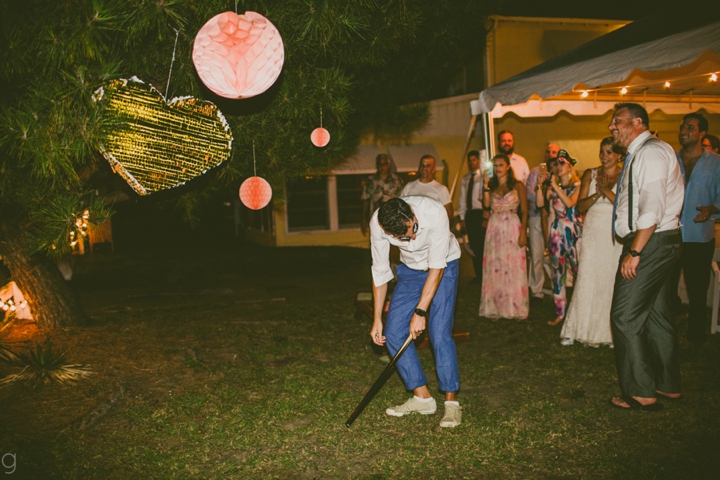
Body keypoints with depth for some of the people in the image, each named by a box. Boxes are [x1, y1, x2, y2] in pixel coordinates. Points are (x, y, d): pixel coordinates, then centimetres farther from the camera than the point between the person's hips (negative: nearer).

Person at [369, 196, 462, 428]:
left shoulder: (434, 213, -36)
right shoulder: (378, 224, -25)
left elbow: (437, 267, -28)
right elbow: (380, 271, -11)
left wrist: (420, 312, -27)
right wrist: (377, 318, -8)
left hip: (443, 267, -4)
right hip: (410, 269, 4)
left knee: (439, 334, -16)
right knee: (394, 333, -3)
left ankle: (451, 401, 0)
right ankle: (422, 398, 9)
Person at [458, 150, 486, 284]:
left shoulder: (484, 177, -5)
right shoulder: (465, 179, 13)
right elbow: (462, 198, 13)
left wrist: (486, 217, -14)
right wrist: (462, 217, 8)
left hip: (480, 213, -6)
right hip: (469, 214, 6)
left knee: (482, 244, -4)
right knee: (473, 245, 9)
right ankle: (478, 275, 17)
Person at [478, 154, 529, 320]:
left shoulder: (518, 185, 2)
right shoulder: (491, 185, 10)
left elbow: (524, 211, -2)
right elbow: (486, 204, -7)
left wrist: (523, 232, -10)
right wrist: (486, 186, -8)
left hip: (512, 228, -3)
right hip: (494, 229, 3)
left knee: (514, 268, -1)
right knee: (495, 268, 3)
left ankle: (516, 308, 9)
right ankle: (496, 308, 10)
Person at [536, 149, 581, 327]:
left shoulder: (577, 185, -2)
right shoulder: (553, 187, 11)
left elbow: (570, 203, -19)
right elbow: (540, 203, -1)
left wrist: (555, 185, -17)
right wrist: (540, 186, -10)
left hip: (573, 230, -4)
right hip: (557, 230, 5)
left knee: (578, 270, -5)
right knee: (558, 272, 6)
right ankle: (560, 312, 12)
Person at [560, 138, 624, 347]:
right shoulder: (590, 174, 8)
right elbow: (580, 206, 2)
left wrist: (607, 191, -19)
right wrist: (596, 195, -14)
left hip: (615, 235, -1)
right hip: (593, 233, 2)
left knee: (613, 280, 1)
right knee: (587, 279, -1)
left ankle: (610, 331, 12)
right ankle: (579, 329, 6)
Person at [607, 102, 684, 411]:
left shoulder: (650, 152, -15)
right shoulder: (643, 153, 17)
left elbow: (653, 209, -23)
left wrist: (634, 252, -23)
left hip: (651, 243, -11)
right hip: (657, 244, 11)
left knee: (625, 316, -7)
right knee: (655, 313, 16)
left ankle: (641, 393, 1)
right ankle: (668, 385, 27)